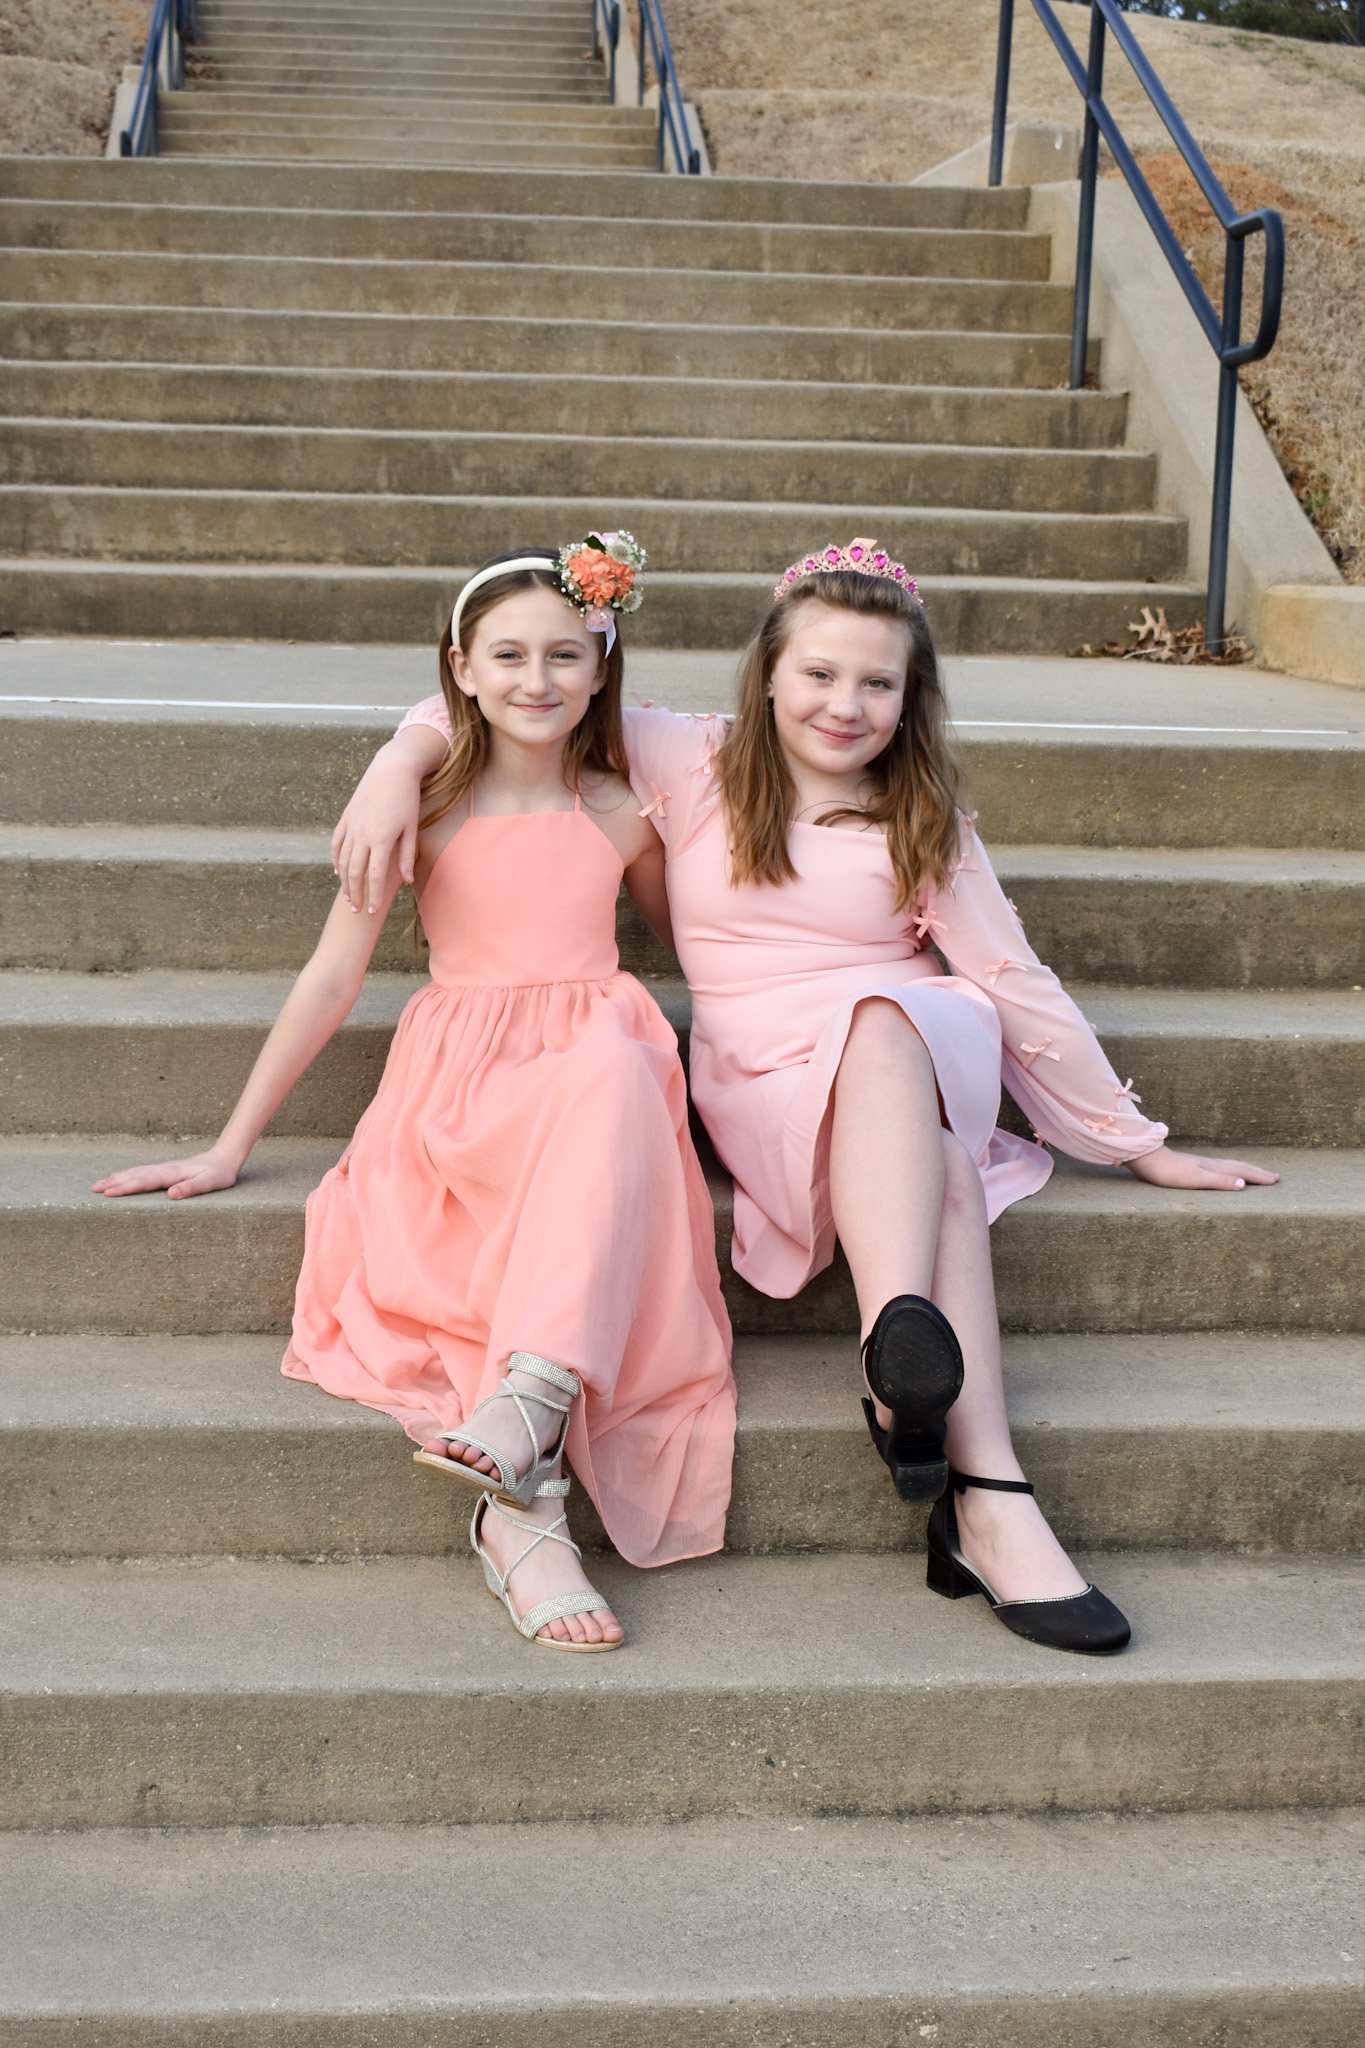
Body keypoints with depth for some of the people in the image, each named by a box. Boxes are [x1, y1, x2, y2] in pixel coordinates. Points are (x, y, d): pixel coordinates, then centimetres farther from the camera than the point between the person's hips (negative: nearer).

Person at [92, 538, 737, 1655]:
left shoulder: (619, 813, 12)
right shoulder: (425, 807, 6)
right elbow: (332, 977, 6)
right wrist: (230, 1147, 5)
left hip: (606, 1063, 2)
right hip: (463, 1082, -1)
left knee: (612, 1071, -38)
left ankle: (528, 1398, -50)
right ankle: (527, 1506, -46)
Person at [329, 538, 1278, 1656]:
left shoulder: (925, 822, 12)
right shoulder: (695, 766, 8)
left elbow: (1019, 986, 13)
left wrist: (1139, 1144, 12)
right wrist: (398, 766, -11)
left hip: (925, 1056, 1)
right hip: (764, 1083, -1)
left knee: (882, 1021, -37)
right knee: (935, 1167, -35)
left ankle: (899, 1370, -54)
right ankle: (988, 1495, -51)